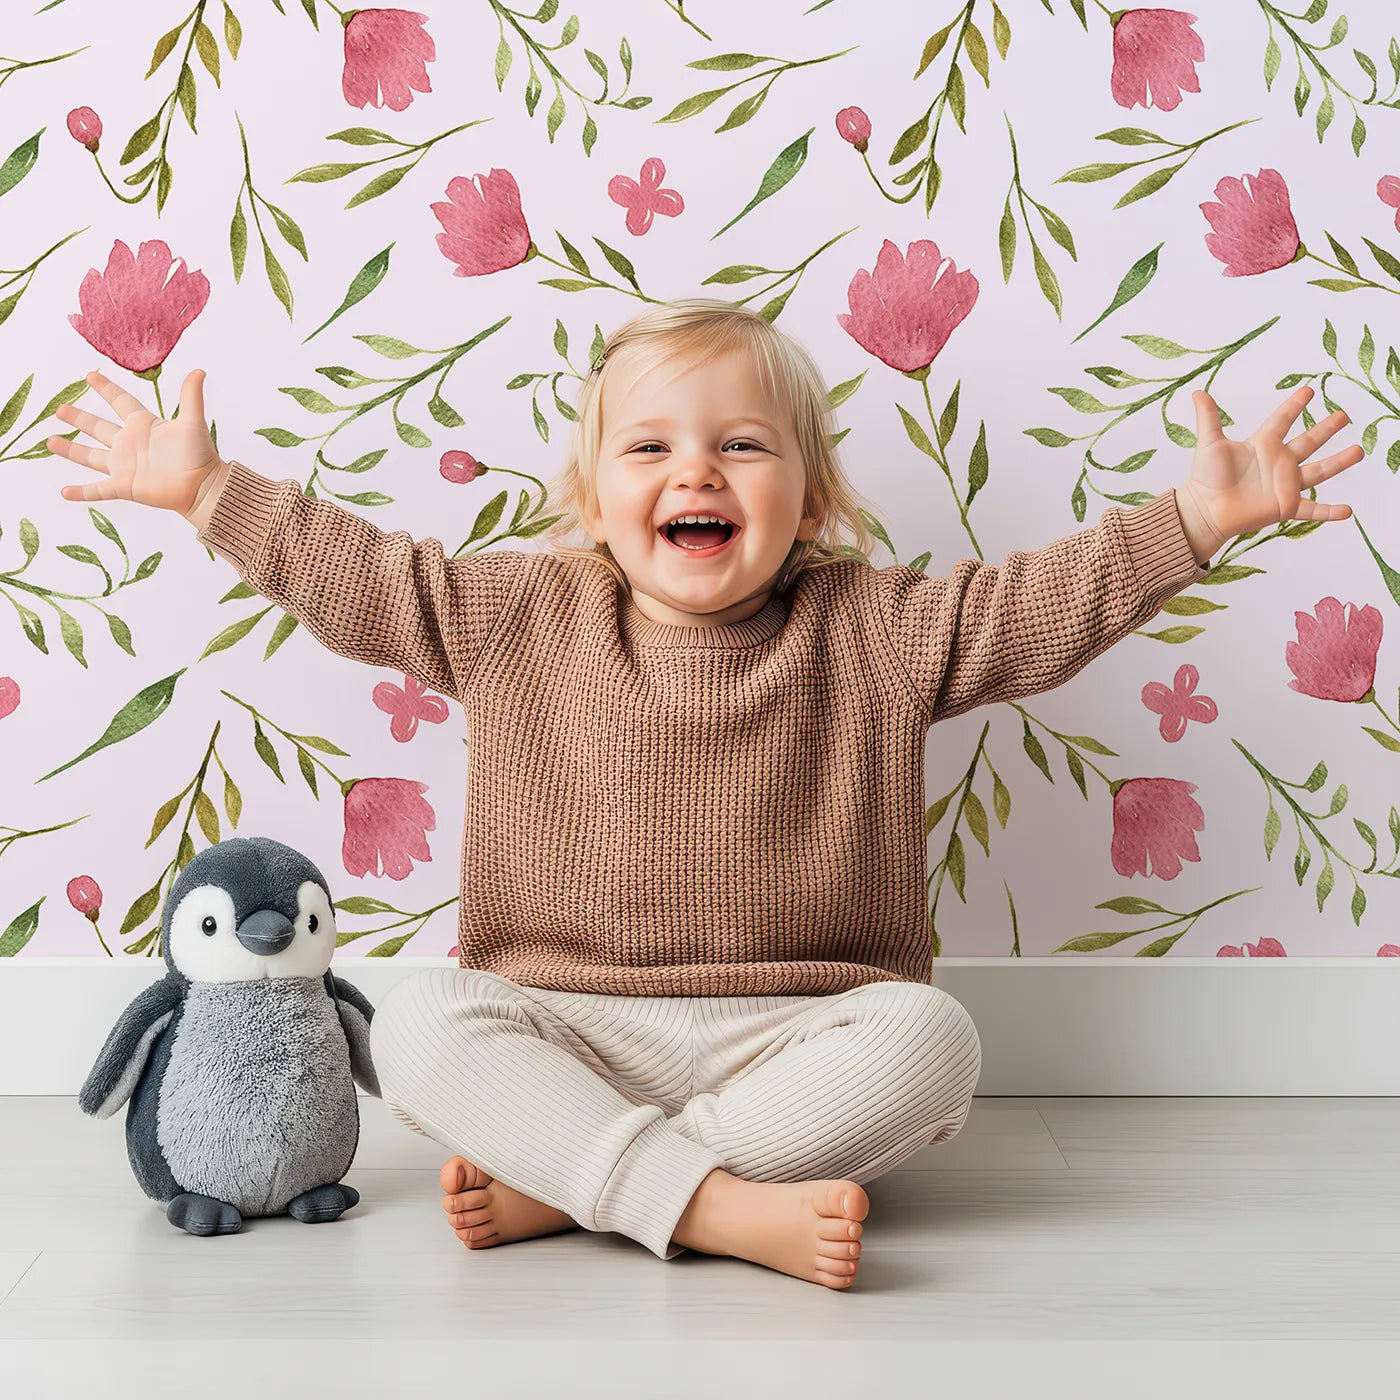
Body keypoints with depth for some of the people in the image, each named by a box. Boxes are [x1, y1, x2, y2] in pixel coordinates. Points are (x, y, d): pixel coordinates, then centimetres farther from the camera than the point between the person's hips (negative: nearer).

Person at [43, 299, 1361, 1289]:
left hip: (793, 1032, 0)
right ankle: (724, 1208, -35)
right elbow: (358, 577, 8)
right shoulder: (516, 617, 4)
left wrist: (1195, 516, -13)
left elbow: (1044, 601, -3)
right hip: (565, 1026, 1)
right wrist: (209, 490, 5)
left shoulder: (873, 631, 1)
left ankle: (557, 1182, -27)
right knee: (418, 1022, -25)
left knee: (929, 1037, -29)